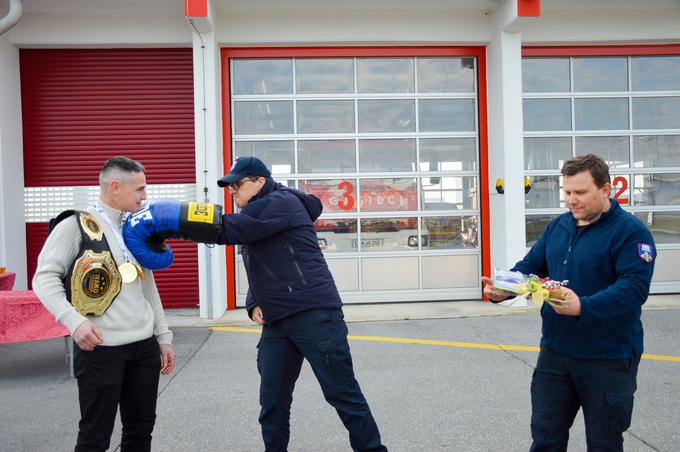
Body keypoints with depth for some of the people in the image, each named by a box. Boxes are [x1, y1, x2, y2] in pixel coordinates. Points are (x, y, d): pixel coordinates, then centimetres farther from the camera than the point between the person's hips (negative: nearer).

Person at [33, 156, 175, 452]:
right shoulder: (75, 226, -5)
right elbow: (44, 279, -11)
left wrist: (164, 337, 15)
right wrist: (74, 321, -24)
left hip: (145, 346, 6)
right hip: (100, 347, -6)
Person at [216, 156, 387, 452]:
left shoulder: (281, 203, -9)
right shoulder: (255, 215, 20)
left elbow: (230, 229, -21)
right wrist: (254, 304, 4)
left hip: (314, 314, -9)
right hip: (276, 322, 9)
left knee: (342, 392, 0)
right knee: (272, 401, 9)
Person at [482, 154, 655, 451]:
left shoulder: (630, 231, -13)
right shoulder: (558, 226, 8)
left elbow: (634, 288, -24)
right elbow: (530, 267, 11)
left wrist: (583, 307, -37)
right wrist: (504, 289, -9)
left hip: (608, 358, -5)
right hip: (555, 351, 6)